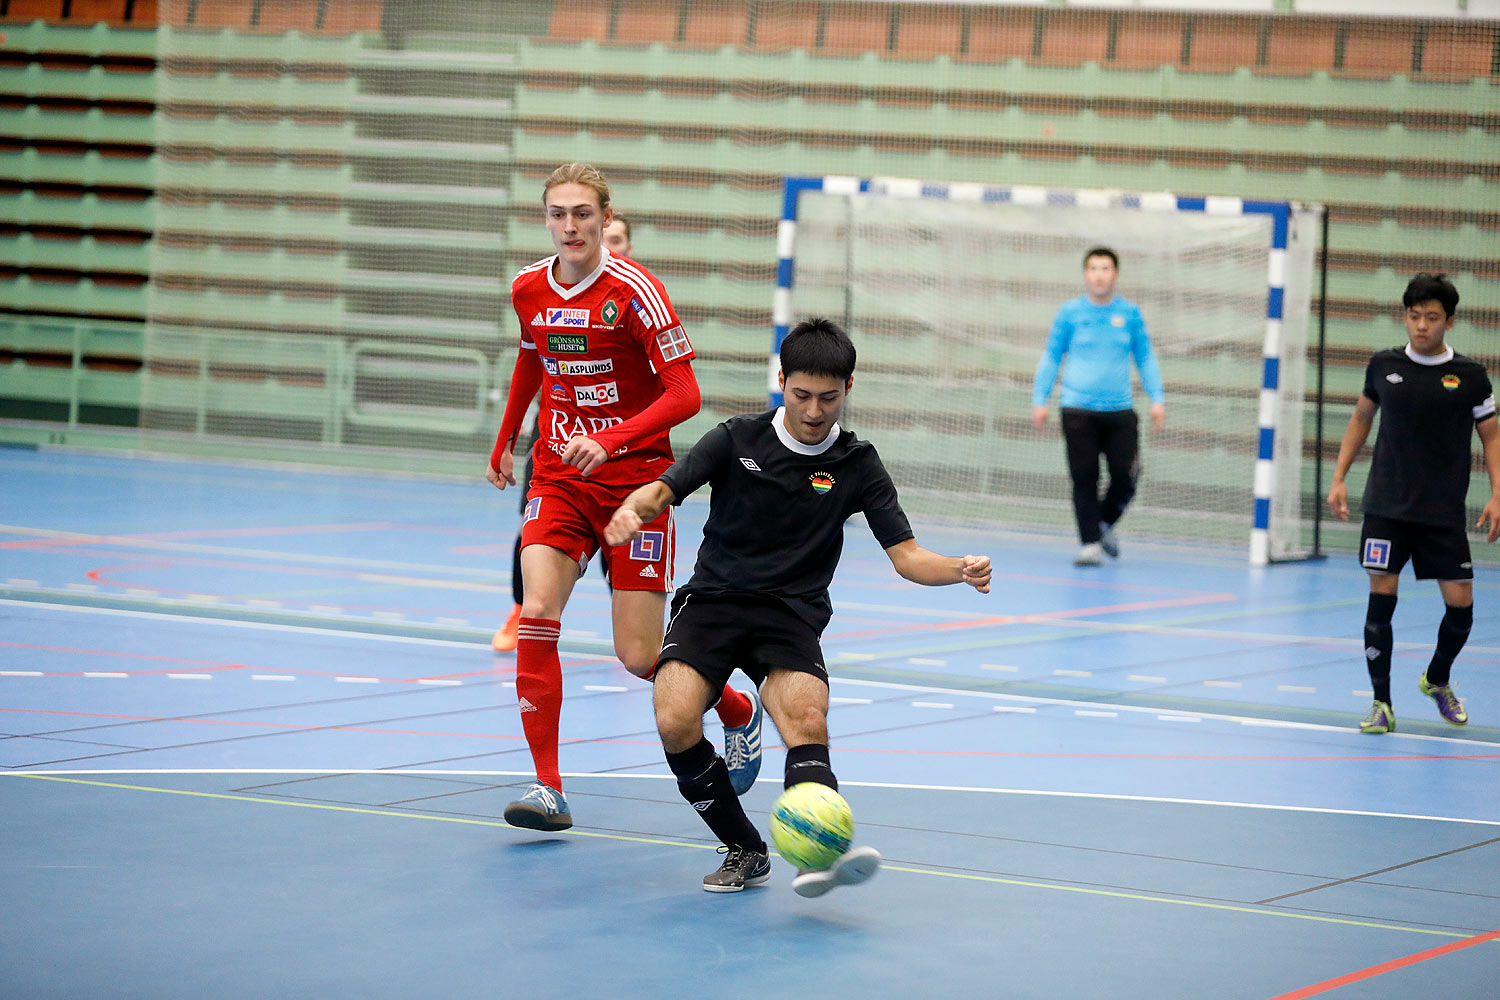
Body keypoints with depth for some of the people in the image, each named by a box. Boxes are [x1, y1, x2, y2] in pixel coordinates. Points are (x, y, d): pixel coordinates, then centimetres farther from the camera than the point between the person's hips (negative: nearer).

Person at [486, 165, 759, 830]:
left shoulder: (633, 291, -15)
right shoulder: (528, 289, 2)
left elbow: (684, 395, -19)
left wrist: (611, 441, -30)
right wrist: (505, 441, 28)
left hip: (634, 477, -4)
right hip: (557, 476, 4)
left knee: (639, 657, -4)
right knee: (537, 613, -19)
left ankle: (738, 711, 28)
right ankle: (548, 788, -14)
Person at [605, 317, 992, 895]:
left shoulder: (857, 465, 5)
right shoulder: (737, 440, 3)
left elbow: (906, 555, 2)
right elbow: (665, 489, -6)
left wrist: (961, 570, -19)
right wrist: (633, 509, -30)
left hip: (792, 616, 0)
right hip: (712, 601, 0)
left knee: (807, 722, -30)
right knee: (676, 723, -25)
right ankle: (744, 851, -8)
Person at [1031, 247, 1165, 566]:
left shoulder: (1130, 313, 6)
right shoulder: (1070, 312, 3)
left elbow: (1145, 357, 13)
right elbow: (1051, 357, 10)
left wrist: (1157, 398, 5)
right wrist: (1039, 399, 4)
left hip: (1120, 411, 1)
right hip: (1078, 410, -1)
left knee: (1126, 476, -4)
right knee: (1084, 478, -4)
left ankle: (1105, 524, 23)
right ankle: (1090, 543, 4)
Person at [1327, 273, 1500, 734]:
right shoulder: (1384, 366, 2)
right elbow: (1361, 418, 16)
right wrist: (1339, 479, 11)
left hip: (1444, 513, 0)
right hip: (1386, 507, 0)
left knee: (1460, 605, 0)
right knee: (1380, 596, -6)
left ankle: (1437, 680, 29)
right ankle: (1381, 704, 4)